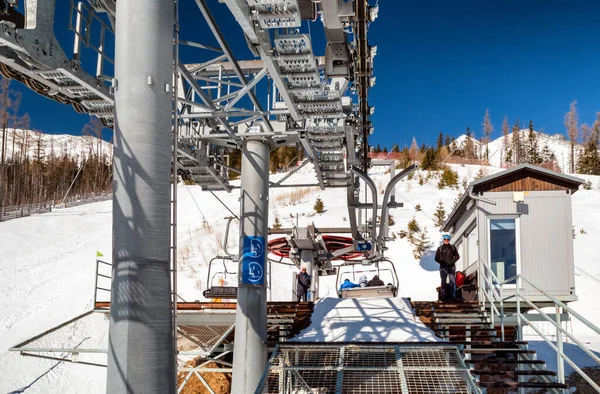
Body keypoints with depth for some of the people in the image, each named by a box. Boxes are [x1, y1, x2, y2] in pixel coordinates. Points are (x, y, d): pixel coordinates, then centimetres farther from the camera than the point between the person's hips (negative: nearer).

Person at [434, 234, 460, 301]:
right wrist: (442, 262, -10)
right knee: (443, 282, -2)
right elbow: (436, 258, 5)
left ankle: (453, 297, -1)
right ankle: (443, 296, 1)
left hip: (451, 267, 1)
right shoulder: (440, 248, 4)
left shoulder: (452, 247, 7)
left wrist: (452, 261, -8)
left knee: (452, 282, -4)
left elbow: (457, 256, 9)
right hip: (443, 267, -1)